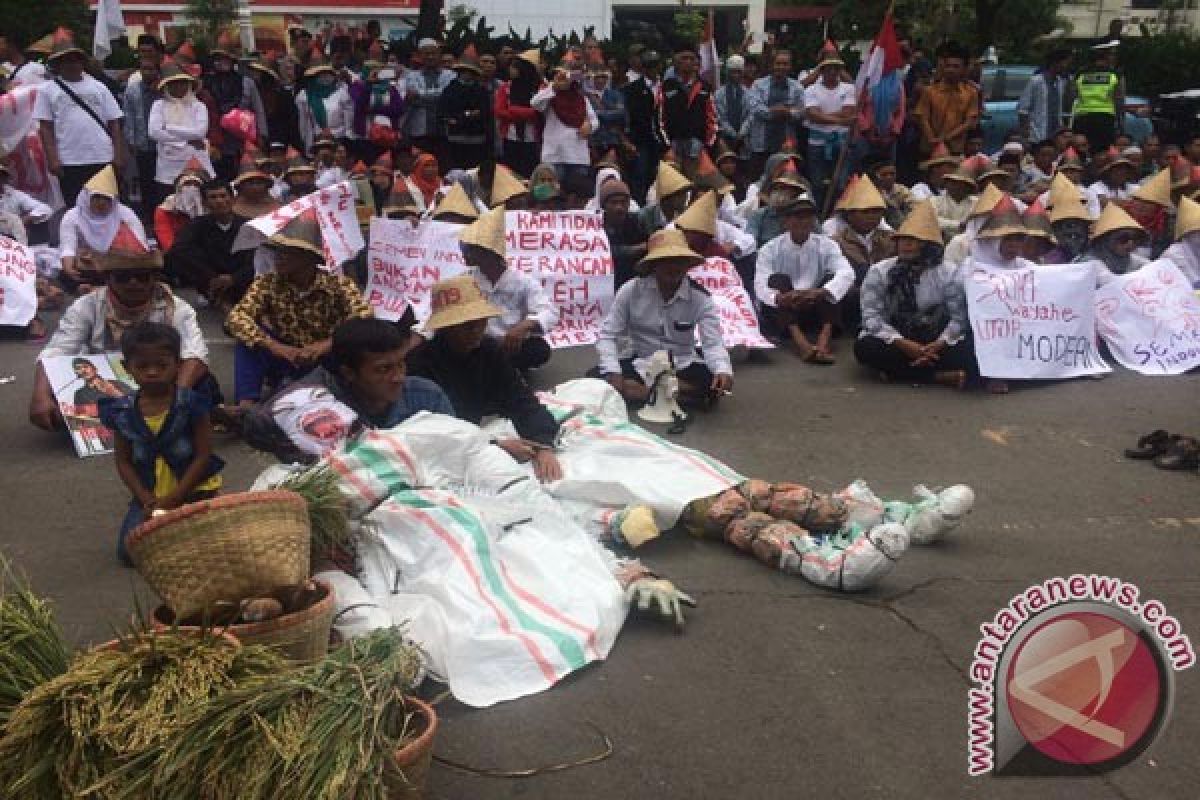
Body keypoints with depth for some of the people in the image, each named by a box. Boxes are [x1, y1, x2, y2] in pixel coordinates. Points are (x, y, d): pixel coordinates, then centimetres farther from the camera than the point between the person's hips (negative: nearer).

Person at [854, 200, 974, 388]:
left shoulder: (949, 273, 1)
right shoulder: (878, 272, 0)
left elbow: (959, 317, -5)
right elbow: (871, 315, -10)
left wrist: (939, 345, -24)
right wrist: (902, 343, -24)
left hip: (935, 343, -1)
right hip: (893, 341, 1)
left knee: (966, 350, -29)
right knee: (864, 346, -33)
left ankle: (899, 371, -26)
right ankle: (940, 376, -29)